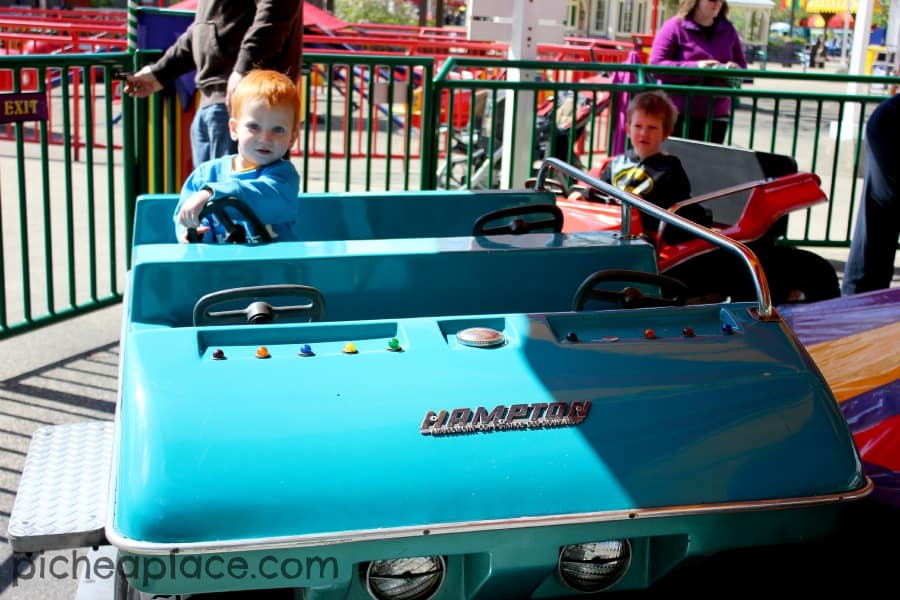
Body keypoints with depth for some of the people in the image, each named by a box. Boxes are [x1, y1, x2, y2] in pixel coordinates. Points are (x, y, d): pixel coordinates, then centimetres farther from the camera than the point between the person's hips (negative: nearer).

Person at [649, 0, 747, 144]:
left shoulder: (728, 30, 13)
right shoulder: (674, 27, -3)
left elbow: (742, 65, 21)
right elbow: (656, 65, -10)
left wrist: (734, 70, -6)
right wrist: (695, 67, -20)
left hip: (716, 116, 4)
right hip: (678, 115, -4)